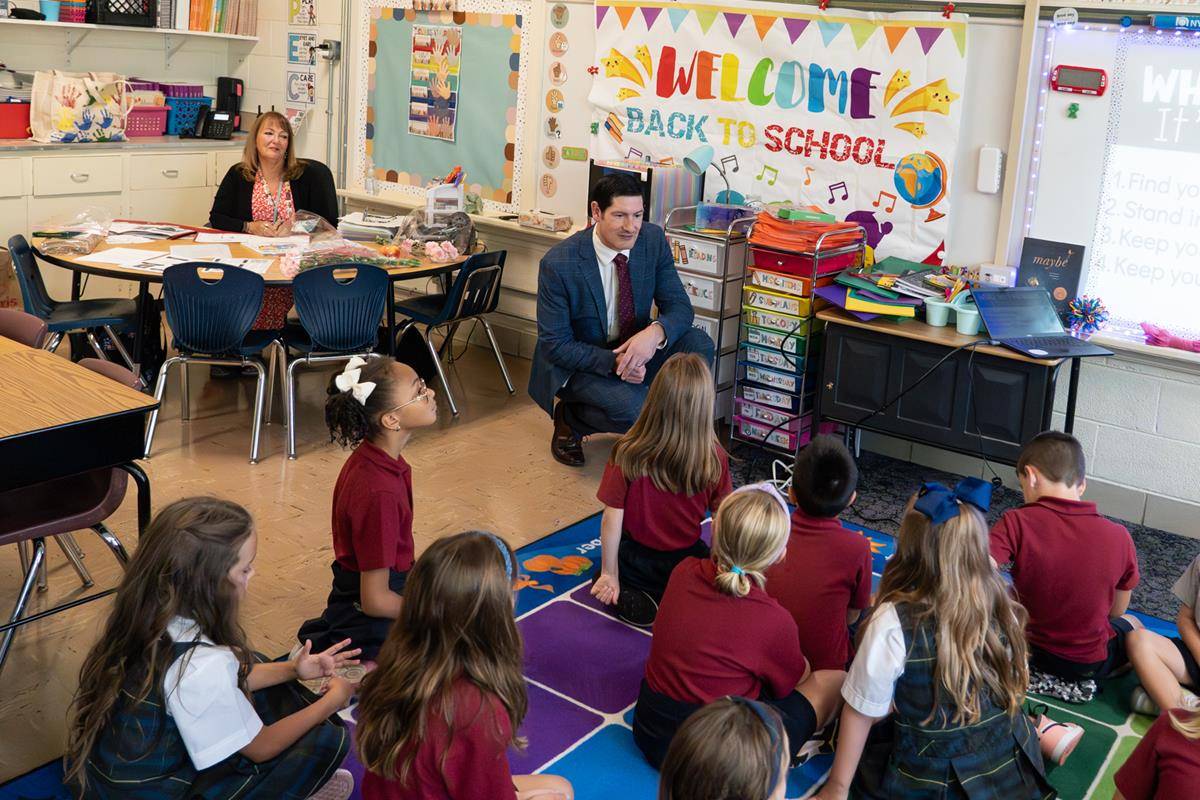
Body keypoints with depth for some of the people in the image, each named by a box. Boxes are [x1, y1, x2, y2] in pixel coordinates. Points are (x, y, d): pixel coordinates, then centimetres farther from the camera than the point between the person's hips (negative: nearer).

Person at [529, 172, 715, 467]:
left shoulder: (653, 240, -9)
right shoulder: (558, 263, -22)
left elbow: (679, 306, -7)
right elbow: (555, 345, -18)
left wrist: (655, 332, -32)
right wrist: (613, 362, -32)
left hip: (633, 351, 5)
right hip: (579, 363, -5)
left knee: (699, 344, -21)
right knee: (634, 406, -33)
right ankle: (570, 418, 0)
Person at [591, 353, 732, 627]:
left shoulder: (627, 454, -23)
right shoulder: (714, 459, -20)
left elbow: (612, 518, -18)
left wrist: (609, 574, -6)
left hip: (636, 562, -1)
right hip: (686, 561, 1)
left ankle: (633, 598, 2)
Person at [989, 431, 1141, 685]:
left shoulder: (1017, 524, -22)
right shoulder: (1119, 538, -15)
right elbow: (1116, 612, -1)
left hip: (1032, 651, 0)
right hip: (1093, 663, 0)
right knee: (1131, 625, 34)